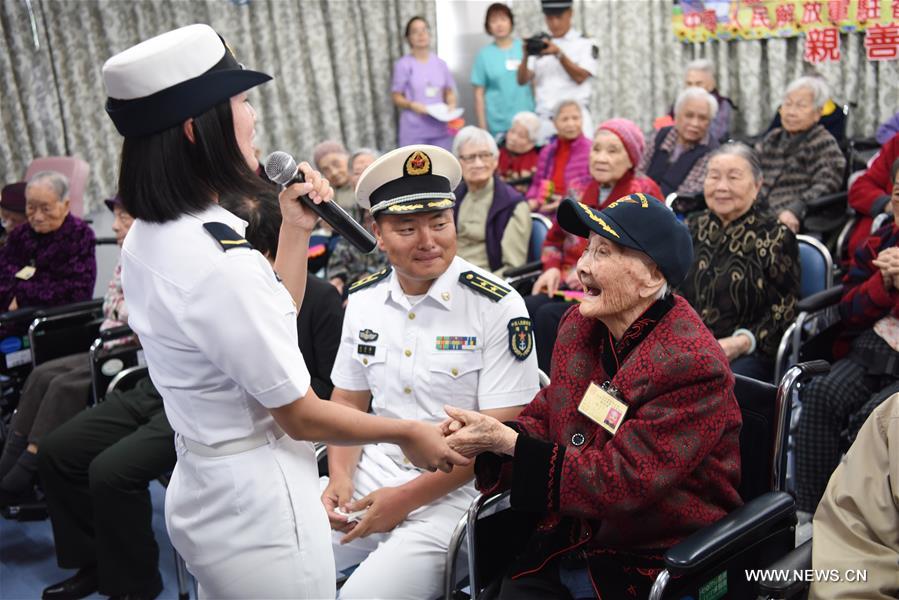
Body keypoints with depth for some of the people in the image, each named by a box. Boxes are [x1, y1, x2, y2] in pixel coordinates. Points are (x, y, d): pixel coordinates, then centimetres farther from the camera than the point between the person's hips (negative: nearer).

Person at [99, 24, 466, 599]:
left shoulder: (147, 237, 1)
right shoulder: (222, 263, -28)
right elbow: (301, 416, -18)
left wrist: (297, 227, 8)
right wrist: (407, 433, -4)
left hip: (203, 490, 9)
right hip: (258, 504, -9)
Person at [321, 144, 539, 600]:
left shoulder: (497, 307, -13)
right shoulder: (363, 299, 3)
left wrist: (407, 498, -15)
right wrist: (341, 476, -3)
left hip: (453, 491, -5)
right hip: (371, 477, 5)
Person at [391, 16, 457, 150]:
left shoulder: (440, 64, 10)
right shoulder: (403, 65, -1)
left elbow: (449, 92, 17)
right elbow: (397, 98, 2)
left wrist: (451, 104, -4)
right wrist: (411, 105, -17)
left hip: (440, 129, 4)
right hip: (413, 131, -4)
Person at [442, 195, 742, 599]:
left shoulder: (693, 365, -22)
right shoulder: (578, 323, 1)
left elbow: (621, 482, -24)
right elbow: (544, 419, 11)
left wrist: (509, 442, -23)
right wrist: (488, 438, -11)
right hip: (562, 548, 6)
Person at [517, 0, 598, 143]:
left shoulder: (586, 44, 6)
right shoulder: (540, 45, 15)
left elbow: (580, 77, -6)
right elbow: (522, 80, 6)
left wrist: (558, 54, -16)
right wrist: (526, 56, -12)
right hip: (544, 119, 3)